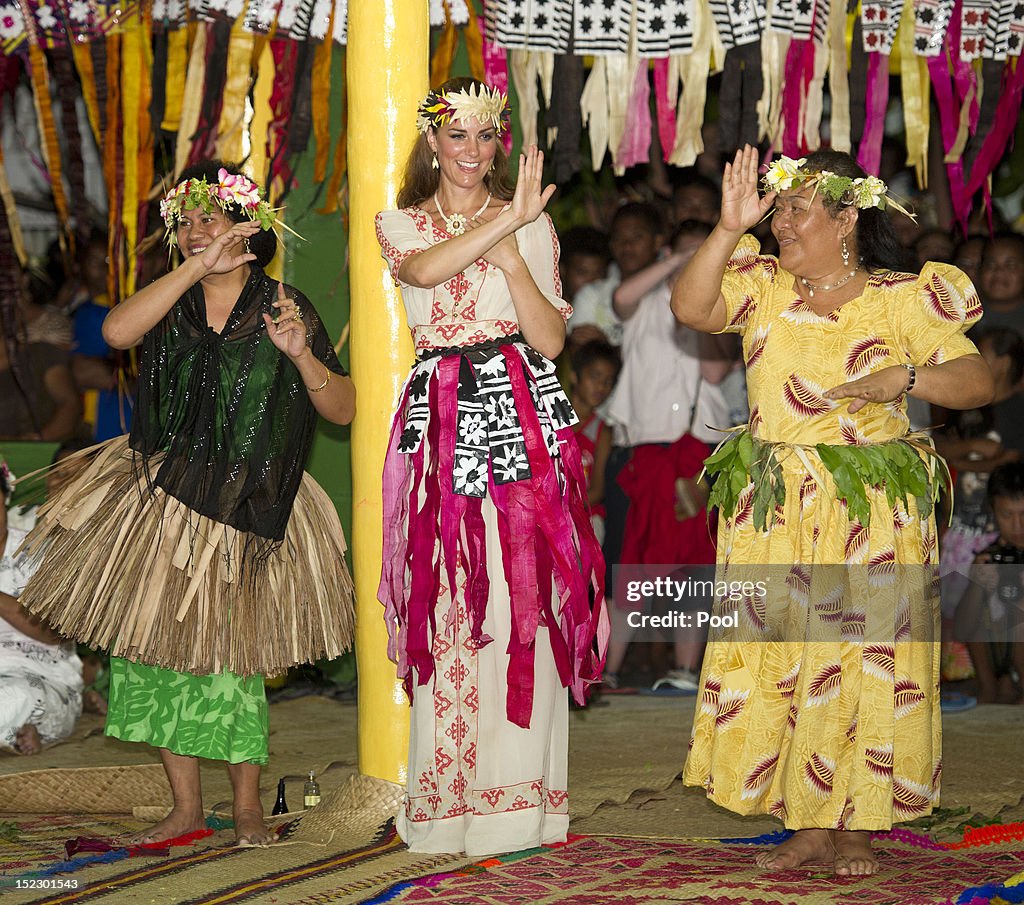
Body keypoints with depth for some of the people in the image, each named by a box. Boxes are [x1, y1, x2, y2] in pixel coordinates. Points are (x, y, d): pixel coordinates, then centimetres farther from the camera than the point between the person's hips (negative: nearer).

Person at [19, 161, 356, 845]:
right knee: (156, 649, 5)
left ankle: (248, 806, 16)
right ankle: (186, 808, 17)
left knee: (229, 658, 0)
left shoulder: (284, 307, -1)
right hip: (162, 501, 3)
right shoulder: (172, 305, 6)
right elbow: (117, 331, -18)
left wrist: (300, 355, -20)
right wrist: (196, 269, -20)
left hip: (243, 508, -3)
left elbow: (344, 409, -2)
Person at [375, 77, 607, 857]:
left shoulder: (531, 223, 12)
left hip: (523, 417, 0)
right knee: (445, 602, -3)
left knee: (522, 595, -5)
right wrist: (503, 221, -22)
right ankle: (448, 799, 5)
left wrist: (511, 252, -10)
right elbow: (423, 270, -13)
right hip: (442, 419, 0)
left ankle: (518, 794, 1)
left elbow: (551, 338, 2)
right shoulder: (400, 225, 13)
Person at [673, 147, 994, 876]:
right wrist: (729, 227, -15)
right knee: (781, 659, 2)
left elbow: (979, 381, -5)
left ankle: (858, 825, 11)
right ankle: (808, 825, 11)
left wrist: (901, 378, -20)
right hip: (773, 511, 3)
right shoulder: (764, 287, 8)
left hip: (872, 512, -3)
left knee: (864, 659, -1)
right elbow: (690, 308, -8)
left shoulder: (903, 299, -2)